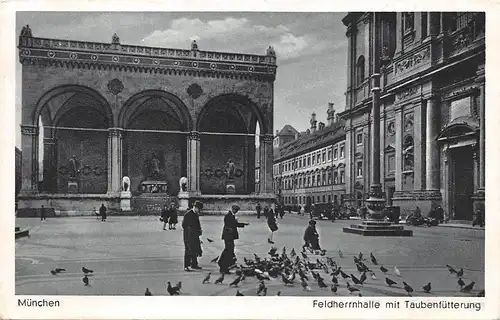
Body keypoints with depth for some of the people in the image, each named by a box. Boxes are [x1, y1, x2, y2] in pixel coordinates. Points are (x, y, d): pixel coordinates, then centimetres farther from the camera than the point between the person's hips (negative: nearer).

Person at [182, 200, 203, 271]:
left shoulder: (196, 214, 11)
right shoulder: (188, 214, -13)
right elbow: (184, 225, -12)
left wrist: (199, 230, 7)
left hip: (195, 235, 8)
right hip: (188, 234, -8)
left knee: (196, 249, 12)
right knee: (188, 250, -5)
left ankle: (194, 264, 25)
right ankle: (186, 266, -1)